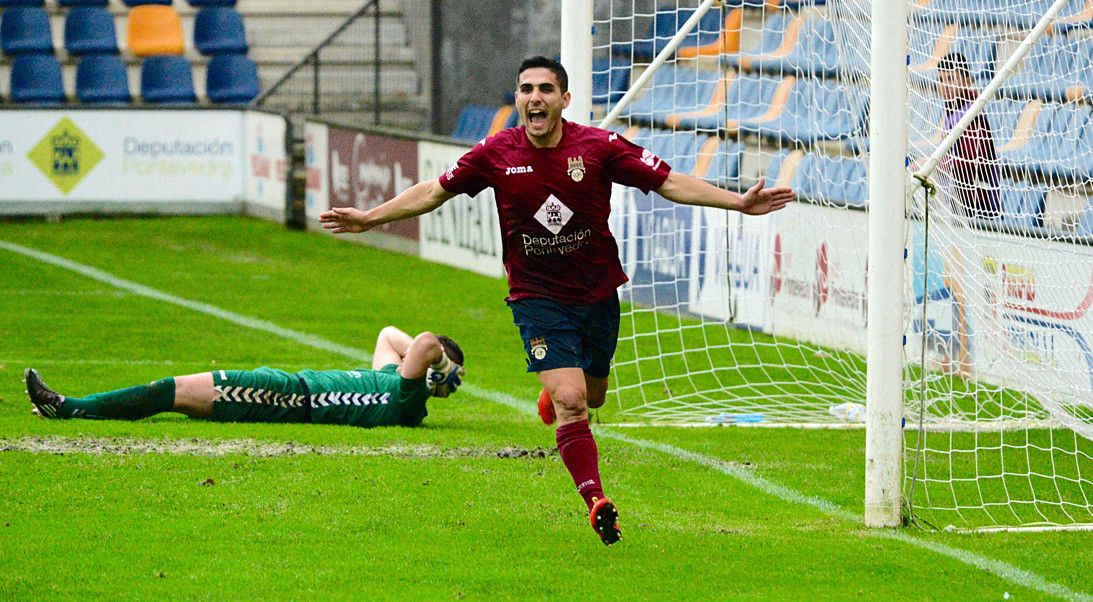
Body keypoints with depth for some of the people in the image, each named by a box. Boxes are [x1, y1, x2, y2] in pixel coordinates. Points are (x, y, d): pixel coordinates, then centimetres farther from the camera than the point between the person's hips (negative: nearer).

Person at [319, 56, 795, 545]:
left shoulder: (598, 147, -11)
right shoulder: (497, 154, -9)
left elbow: (669, 183, -10)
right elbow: (434, 192, 5)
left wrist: (740, 202, -18)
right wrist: (370, 217, 3)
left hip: (599, 295, 2)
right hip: (537, 298, -2)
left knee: (592, 395, 20)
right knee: (570, 403, -18)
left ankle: (554, 397, 55)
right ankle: (596, 502, -17)